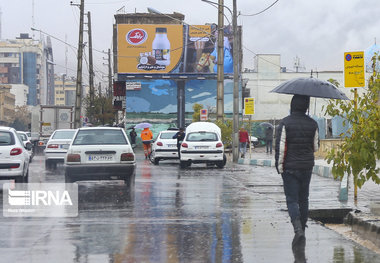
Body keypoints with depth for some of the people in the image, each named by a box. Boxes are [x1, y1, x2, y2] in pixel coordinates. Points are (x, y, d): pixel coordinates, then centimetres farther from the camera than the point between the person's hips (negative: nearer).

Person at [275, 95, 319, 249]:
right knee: (304, 199, 15)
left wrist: (279, 166, -4)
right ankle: (302, 228, 21)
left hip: (290, 167, -3)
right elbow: (316, 147, 9)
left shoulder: (285, 123, -11)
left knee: (292, 200, -3)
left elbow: (280, 147, -13)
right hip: (307, 167, 3)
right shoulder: (312, 124, 1)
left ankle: (298, 230, -20)